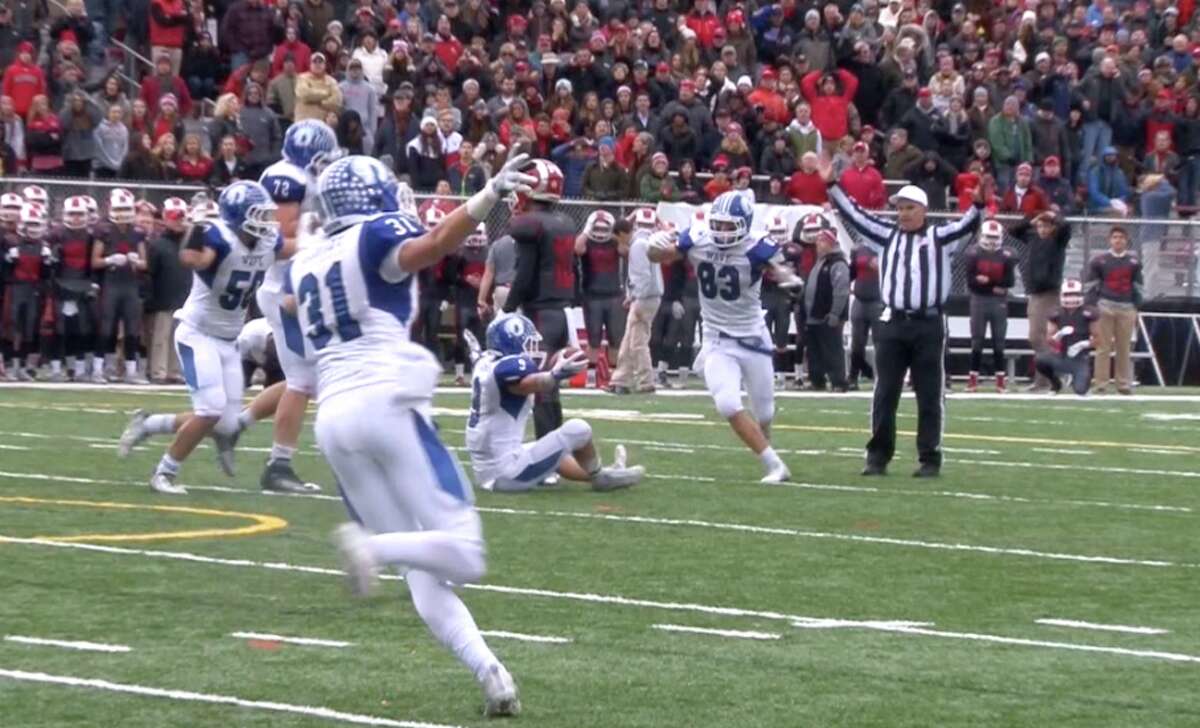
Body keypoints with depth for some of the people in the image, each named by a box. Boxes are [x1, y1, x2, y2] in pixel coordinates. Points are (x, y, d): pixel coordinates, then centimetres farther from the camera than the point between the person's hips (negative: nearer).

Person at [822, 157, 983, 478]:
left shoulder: (939, 237, 5)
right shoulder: (887, 236, 12)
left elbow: (967, 225, -9)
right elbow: (855, 216, 10)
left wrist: (978, 203, -28)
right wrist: (831, 185, 3)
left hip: (928, 325, -3)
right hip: (892, 323, 3)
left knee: (930, 397, 2)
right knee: (885, 394, 4)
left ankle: (930, 459, 7)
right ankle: (878, 455, 11)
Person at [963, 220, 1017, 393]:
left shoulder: (1006, 256, 0)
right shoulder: (973, 254, -2)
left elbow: (1010, 281, -6)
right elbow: (971, 281, -9)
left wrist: (986, 280, -14)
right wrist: (994, 286, -19)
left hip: (999, 301, 1)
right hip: (979, 300, -1)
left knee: (999, 341, 3)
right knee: (977, 340, 1)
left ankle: (1000, 379, 7)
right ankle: (973, 378, 4)